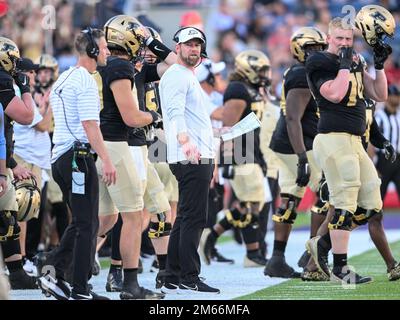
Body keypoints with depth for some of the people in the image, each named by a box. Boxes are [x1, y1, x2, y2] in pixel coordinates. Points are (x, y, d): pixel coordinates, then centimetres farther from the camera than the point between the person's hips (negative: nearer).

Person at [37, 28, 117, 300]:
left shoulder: (63, 79, 17)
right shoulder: (85, 81, -13)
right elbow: (90, 126, -19)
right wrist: (107, 161, -21)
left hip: (60, 156, 9)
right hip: (79, 155, -9)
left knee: (80, 222, 16)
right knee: (88, 224, -4)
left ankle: (55, 275, 9)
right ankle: (80, 290, -4)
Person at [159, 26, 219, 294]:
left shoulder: (190, 78, 25)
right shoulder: (176, 76, -7)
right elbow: (176, 112, -22)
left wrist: (210, 163, 28)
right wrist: (185, 141, -39)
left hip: (200, 156, 11)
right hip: (190, 159, -11)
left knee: (186, 218, 11)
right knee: (195, 217, -12)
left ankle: (173, 279, 14)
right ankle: (189, 278, -12)